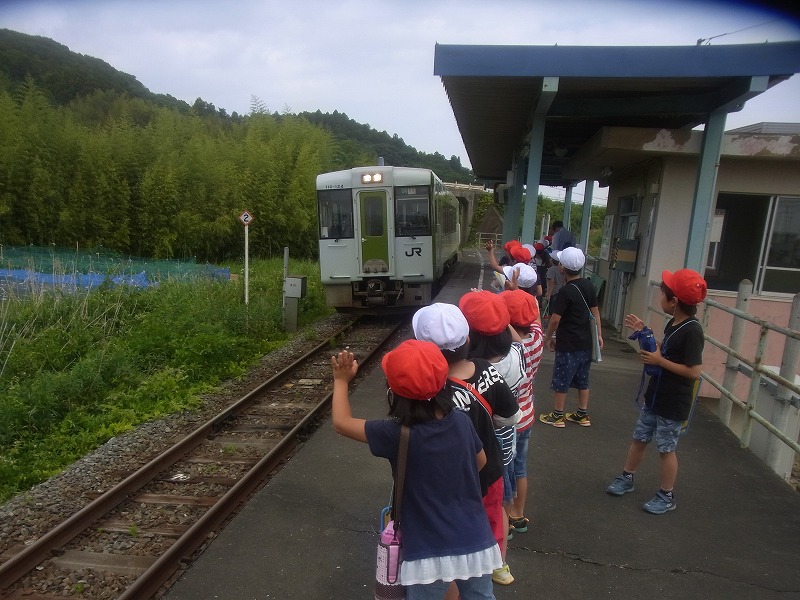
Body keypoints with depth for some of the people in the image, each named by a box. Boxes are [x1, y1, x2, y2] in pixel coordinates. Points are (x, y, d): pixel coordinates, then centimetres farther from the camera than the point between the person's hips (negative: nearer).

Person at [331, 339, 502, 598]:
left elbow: (341, 423, -9)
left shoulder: (397, 435, -22)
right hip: (476, 543, 4)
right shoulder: (461, 421, -10)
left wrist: (341, 380, 3)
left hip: (431, 554, -3)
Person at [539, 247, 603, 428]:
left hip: (568, 345, -7)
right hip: (586, 343, 7)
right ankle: (582, 415, 28)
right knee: (582, 379, 18)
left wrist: (548, 338, -4)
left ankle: (557, 416, 18)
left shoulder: (565, 292, -21)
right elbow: (595, 311, 9)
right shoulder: (588, 286, 1)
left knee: (561, 381, 7)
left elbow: (555, 319, -18)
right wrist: (599, 334, 17)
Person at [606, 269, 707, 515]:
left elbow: (694, 371, -27)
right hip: (655, 396, 8)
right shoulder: (674, 323, 2)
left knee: (666, 449, 8)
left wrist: (659, 361, -23)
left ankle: (667, 497, 27)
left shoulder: (692, 331, -25)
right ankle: (626, 478, 37)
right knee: (639, 438, 19)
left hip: (673, 404, -8)